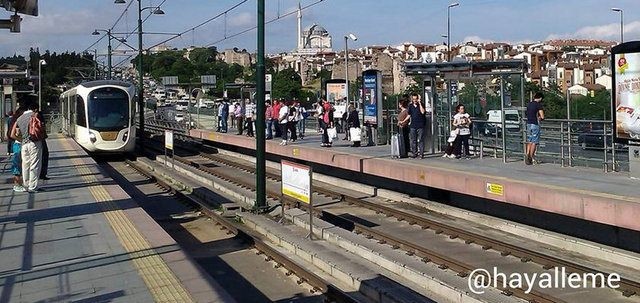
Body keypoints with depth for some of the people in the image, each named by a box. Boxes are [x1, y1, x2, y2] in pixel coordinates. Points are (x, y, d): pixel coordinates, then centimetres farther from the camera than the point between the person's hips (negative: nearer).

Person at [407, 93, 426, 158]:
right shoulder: (410, 106, 12)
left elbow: (422, 112, -15)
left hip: (420, 125, -4)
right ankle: (414, 153, 10)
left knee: (420, 140, -5)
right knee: (413, 140, 4)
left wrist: (419, 103, -13)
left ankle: (421, 153, -4)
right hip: (413, 125, 4)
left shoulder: (421, 105, 2)